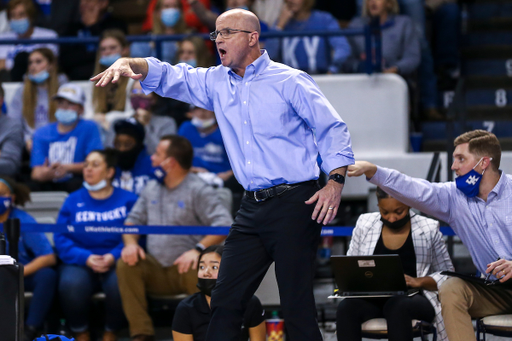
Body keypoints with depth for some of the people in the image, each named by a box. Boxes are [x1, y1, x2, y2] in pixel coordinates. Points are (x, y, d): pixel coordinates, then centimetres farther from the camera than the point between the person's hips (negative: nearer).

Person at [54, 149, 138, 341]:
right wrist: (86, 258, -13)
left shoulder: (128, 200, 9)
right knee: (71, 284, -33)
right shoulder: (73, 201, 14)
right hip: (80, 263, 1)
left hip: (116, 262, -1)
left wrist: (114, 256, -19)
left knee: (120, 283, -35)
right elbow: (61, 239, 3)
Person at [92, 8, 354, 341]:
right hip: (252, 208, 6)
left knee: (297, 305, -6)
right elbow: (169, 76, 10)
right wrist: (128, 63, -10)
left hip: (294, 204, -6)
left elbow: (332, 129, -3)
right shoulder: (217, 82, 14)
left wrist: (336, 180, -15)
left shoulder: (290, 81, -3)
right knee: (225, 301, 4)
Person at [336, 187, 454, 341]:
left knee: (397, 307, -38)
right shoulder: (364, 224, 11)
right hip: (371, 300, 2)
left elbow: (446, 274, 7)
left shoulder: (429, 229, 4)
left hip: (413, 298, -2)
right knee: (346, 308, -31)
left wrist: (418, 282, -11)